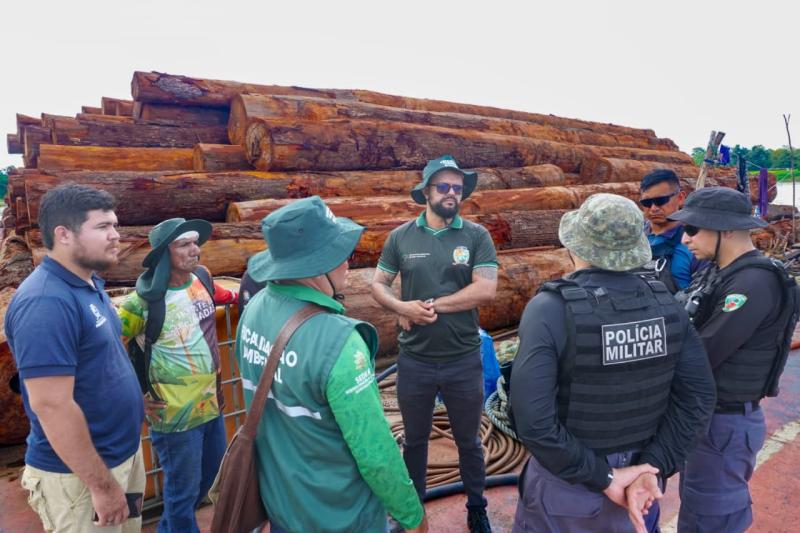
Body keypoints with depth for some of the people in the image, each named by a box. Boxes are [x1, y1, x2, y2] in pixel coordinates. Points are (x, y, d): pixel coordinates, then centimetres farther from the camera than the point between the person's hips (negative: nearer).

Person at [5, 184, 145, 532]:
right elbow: (51, 405, -27)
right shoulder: (46, 301, -25)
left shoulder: (89, 284, 4)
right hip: (79, 474, -9)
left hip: (124, 453, 9)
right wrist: (102, 485, -22)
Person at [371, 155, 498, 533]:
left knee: (468, 441, 20)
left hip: (464, 361, -1)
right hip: (414, 361, 1)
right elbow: (378, 285, 3)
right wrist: (403, 307, -17)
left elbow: (485, 290, -16)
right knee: (415, 440, 21)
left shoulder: (477, 235, -6)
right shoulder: (401, 236, -1)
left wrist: (431, 306, -16)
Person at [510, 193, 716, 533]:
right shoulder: (665, 303, -9)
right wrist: (652, 467, -8)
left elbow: (533, 421, -29)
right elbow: (699, 397, -8)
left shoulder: (550, 308, -24)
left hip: (567, 483, -3)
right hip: (638, 472, 4)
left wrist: (602, 478, -18)